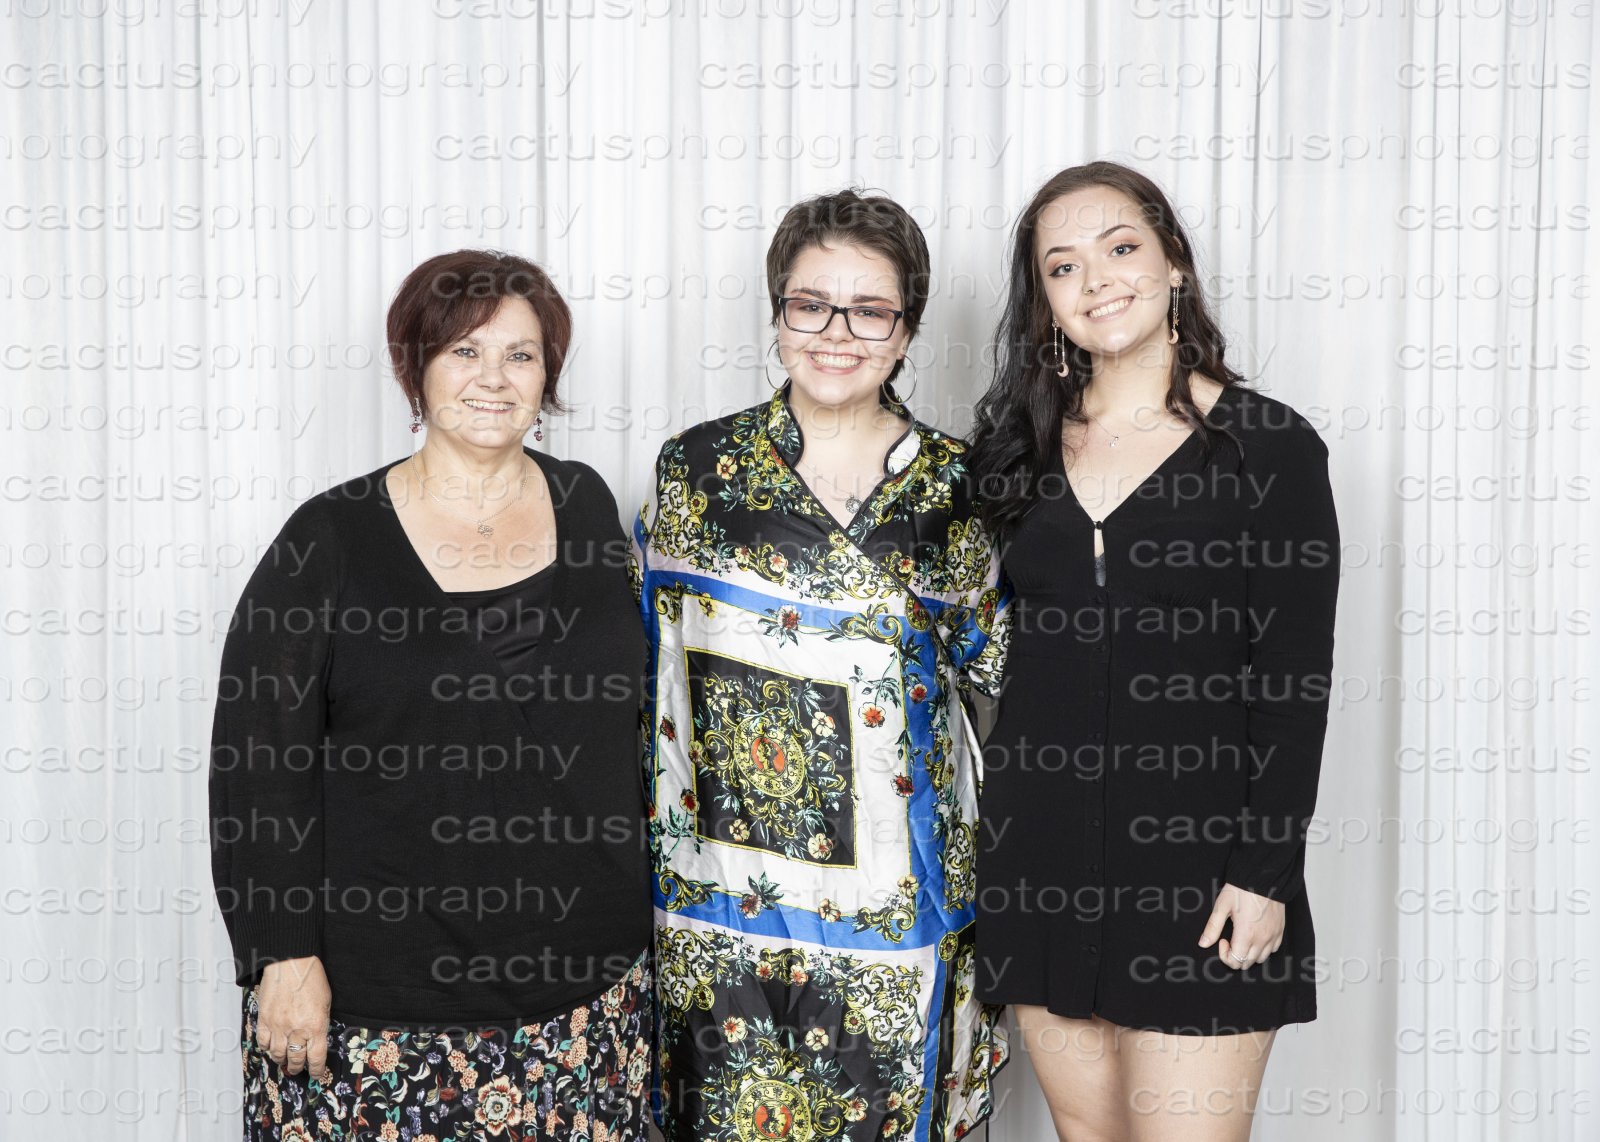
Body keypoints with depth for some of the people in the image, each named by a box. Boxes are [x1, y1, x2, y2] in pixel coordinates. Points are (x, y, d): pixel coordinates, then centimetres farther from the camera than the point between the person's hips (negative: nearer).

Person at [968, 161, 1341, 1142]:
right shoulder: (1019, 446, 8)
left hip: (1195, 860, -4)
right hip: (1042, 855, 4)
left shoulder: (1271, 447, -5)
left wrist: (1265, 873, -11)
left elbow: (1296, 681, -6)